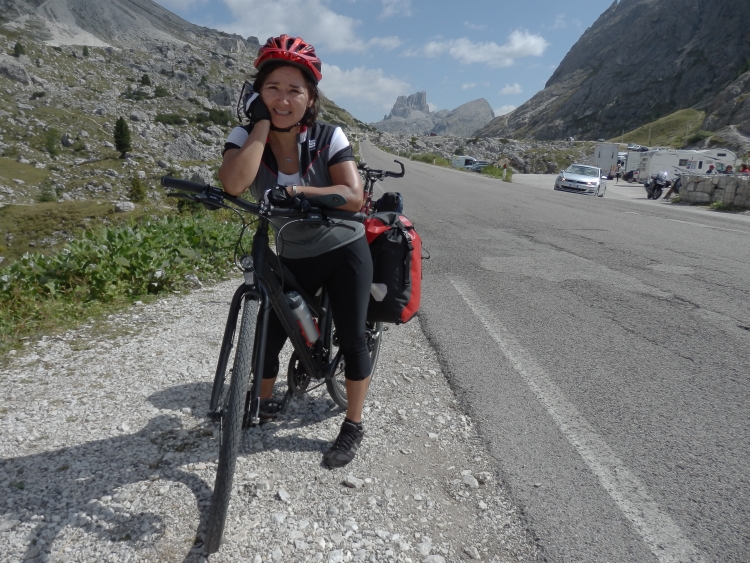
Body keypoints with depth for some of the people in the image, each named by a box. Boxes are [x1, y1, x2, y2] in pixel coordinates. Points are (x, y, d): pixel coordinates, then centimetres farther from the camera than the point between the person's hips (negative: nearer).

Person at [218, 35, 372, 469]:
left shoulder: (328, 137, -14)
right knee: (267, 336, 5)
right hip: (294, 259, 2)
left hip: (345, 251, -2)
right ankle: (263, 402, 36)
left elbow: (354, 196, -24)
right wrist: (262, 122, -24)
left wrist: (296, 191, -34)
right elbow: (234, 184, -30)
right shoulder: (246, 136, -9)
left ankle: (353, 426, 20)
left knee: (352, 338, 0)